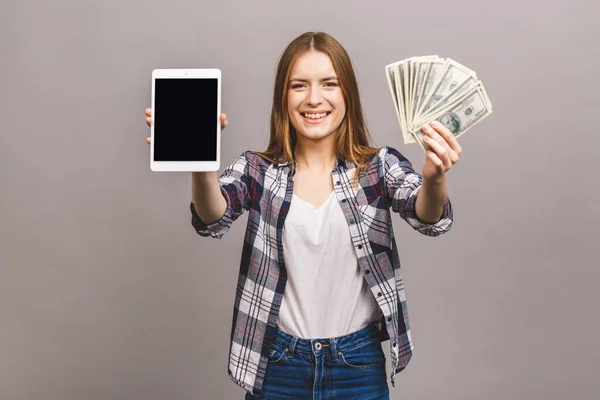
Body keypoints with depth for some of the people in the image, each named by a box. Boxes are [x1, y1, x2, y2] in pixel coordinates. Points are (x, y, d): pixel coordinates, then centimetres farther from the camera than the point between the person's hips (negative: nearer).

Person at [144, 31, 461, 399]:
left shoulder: (380, 166, -4)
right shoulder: (257, 170, -3)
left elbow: (428, 217, -20)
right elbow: (215, 219, -20)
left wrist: (434, 179, -43)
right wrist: (201, 165, -42)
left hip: (359, 365, 0)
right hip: (278, 366, 0)